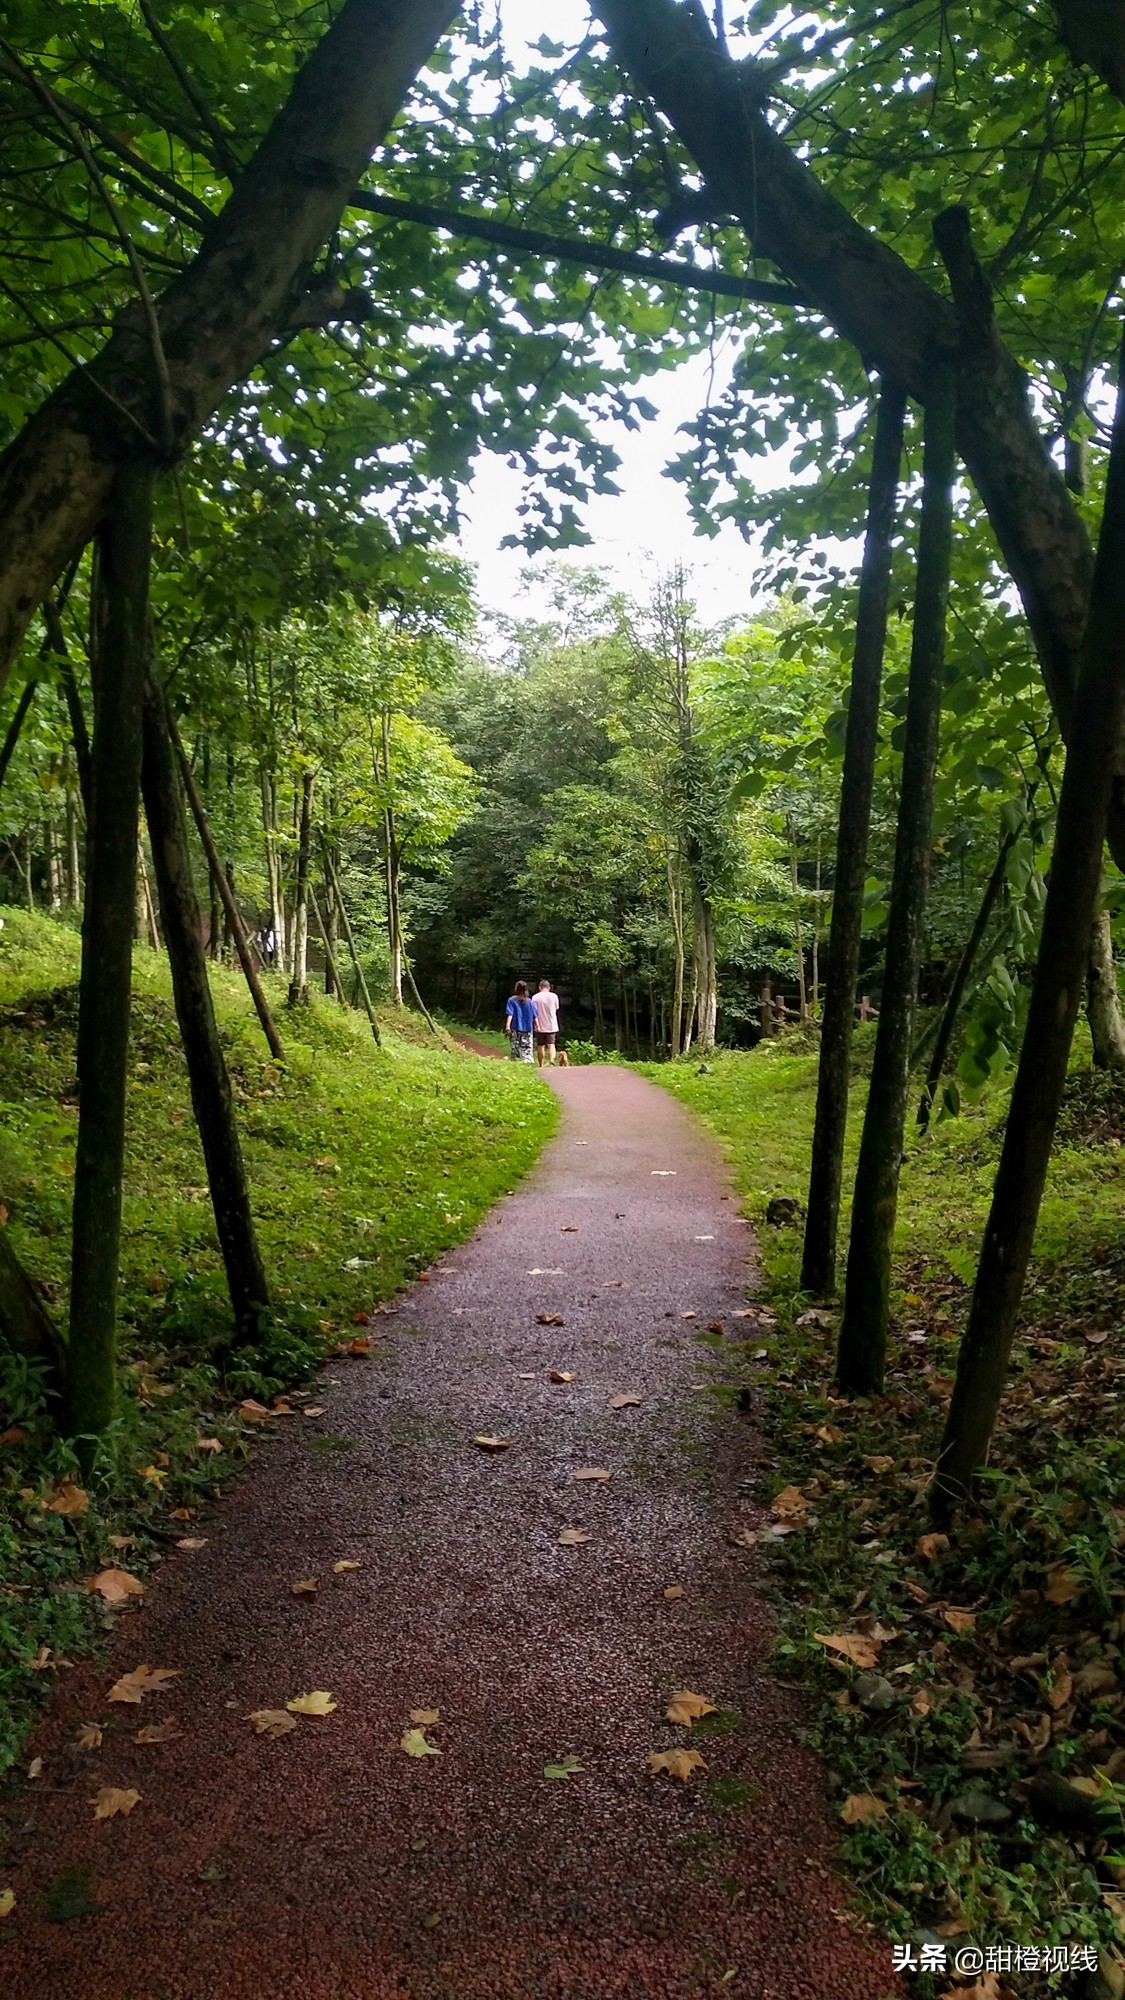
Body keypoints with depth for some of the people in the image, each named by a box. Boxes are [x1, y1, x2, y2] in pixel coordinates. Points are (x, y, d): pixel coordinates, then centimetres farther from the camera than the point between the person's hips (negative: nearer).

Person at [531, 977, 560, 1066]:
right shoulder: (554, 996, -2)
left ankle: (541, 1066, 14)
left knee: (540, 1046, 9)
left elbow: (534, 1012, -8)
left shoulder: (535, 997, -5)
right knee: (551, 1045, -1)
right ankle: (551, 1062, -24)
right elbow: (556, 1009, 10)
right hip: (551, 1025, 0)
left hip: (540, 1026, 0)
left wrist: (537, 1025, -4)